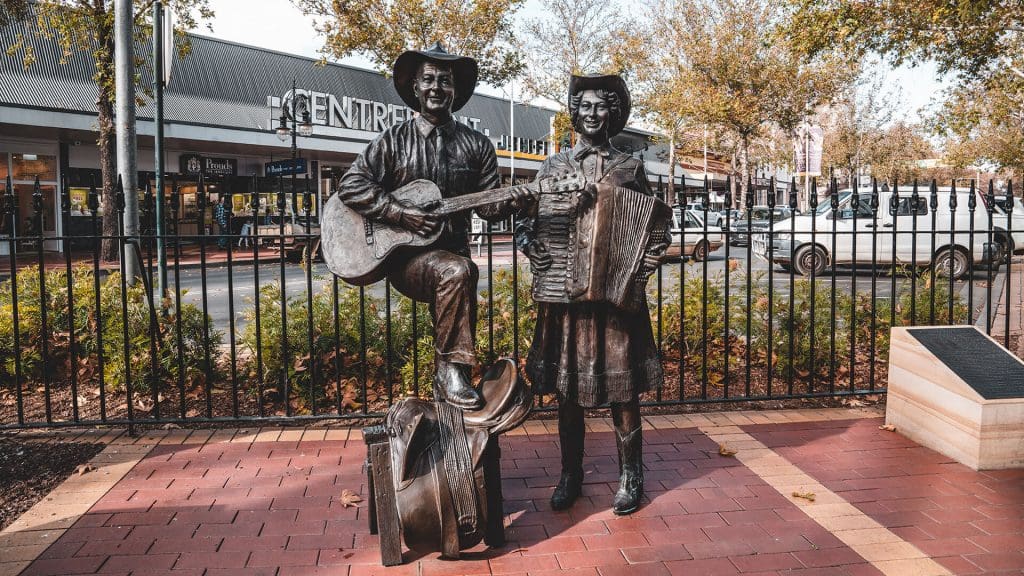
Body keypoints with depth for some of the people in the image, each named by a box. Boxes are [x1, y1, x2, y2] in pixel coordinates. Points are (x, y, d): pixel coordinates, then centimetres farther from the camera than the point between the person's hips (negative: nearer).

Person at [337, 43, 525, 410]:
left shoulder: (477, 145, 9)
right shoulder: (395, 140, 3)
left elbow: (487, 206, 7)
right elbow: (350, 186, -4)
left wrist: (508, 203, -17)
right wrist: (401, 214, -14)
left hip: (452, 251, 3)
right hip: (402, 255, -3)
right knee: (459, 271, -32)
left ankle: (446, 378, -7)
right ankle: (451, 370, -20)